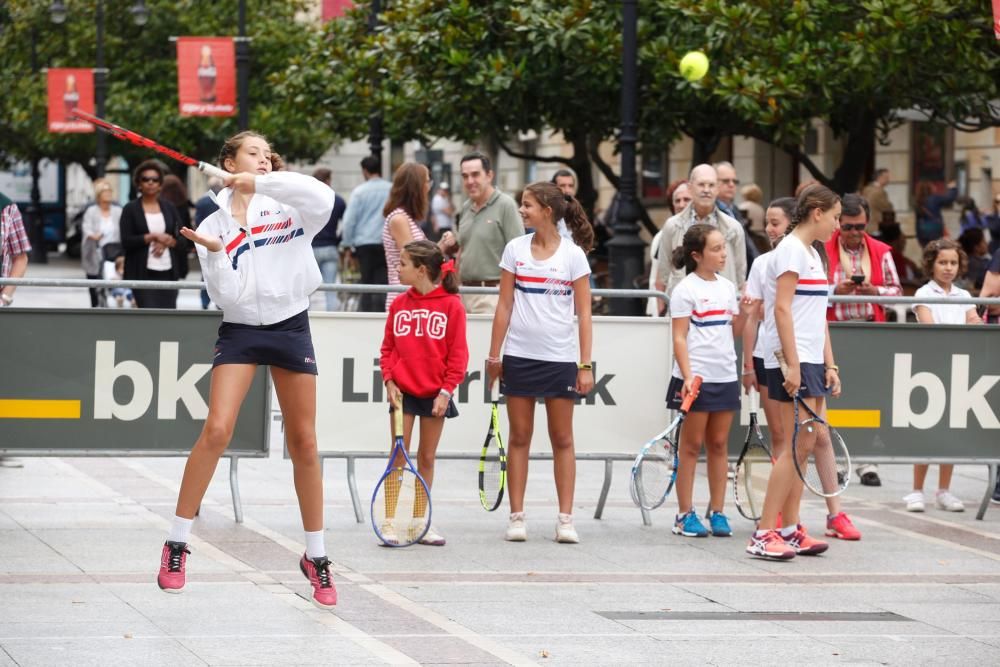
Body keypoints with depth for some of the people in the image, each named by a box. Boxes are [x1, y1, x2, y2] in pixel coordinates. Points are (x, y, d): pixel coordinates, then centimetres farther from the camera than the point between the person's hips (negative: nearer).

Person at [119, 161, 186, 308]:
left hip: (168, 273, 4)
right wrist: (153, 237, -11)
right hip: (143, 274, -4)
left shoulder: (169, 208, 12)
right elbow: (126, 242, -7)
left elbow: (182, 241, 10)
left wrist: (167, 241, -10)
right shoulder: (130, 209, 2)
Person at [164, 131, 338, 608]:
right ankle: (176, 544, -5)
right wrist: (215, 254, -21)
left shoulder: (287, 207, 2)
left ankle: (316, 556, 15)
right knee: (216, 430, -15)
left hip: (290, 327, 1)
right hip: (240, 331, -1)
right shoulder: (214, 225, 3)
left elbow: (322, 197, -23)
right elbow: (227, 296, -5)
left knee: (303, 443, 4)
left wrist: (260, 183, -26)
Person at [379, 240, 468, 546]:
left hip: (435, 394, -2)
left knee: (426, 458, 8)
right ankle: (390, 521, 1)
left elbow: (458, 353, -5)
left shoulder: (451, 305, -6)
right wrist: (389, 380, -3)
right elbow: (388, 347, 9)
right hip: (402, 392, 2)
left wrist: (446, 390, -10)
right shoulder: (399, 304, 4)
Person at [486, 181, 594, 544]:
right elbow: (505, 305, 7)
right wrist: (494, 354, 3)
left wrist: (585, 364, -6)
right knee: (519, 437, 4)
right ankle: (517, 517, 8)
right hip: (519, 356, 2)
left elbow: (584, 313, -1)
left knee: (562, 439, 3)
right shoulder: (515, 249, 4)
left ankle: (565, 519, 5)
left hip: (560, 358, -2)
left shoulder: (573, 254, -2)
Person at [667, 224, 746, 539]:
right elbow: (679, 338, -9)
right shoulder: (686, 289, -6)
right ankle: (685, 515, 4)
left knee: (718, 444, 7)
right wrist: (688, 376, -19)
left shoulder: (727, 287, 11)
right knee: (691, 445, 0)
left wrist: (745, 311, -1)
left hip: (725, 376, 5)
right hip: (696, 378, -5)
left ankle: (717, 512, 12)